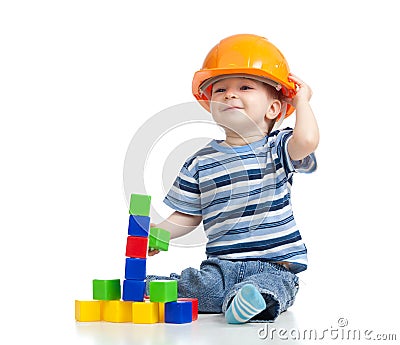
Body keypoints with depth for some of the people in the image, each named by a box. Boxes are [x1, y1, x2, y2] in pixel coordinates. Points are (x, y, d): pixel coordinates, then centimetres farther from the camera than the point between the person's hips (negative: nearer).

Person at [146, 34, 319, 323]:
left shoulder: (277, 147, 2)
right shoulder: (201, 162, 10)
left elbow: (307, 140, -22)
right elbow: (188, 215, 15)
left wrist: (302, 100, -5)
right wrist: (158, 233, -4)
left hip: (274, 264, -3)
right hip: (221, 264, 3)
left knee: (268, 287, -35)